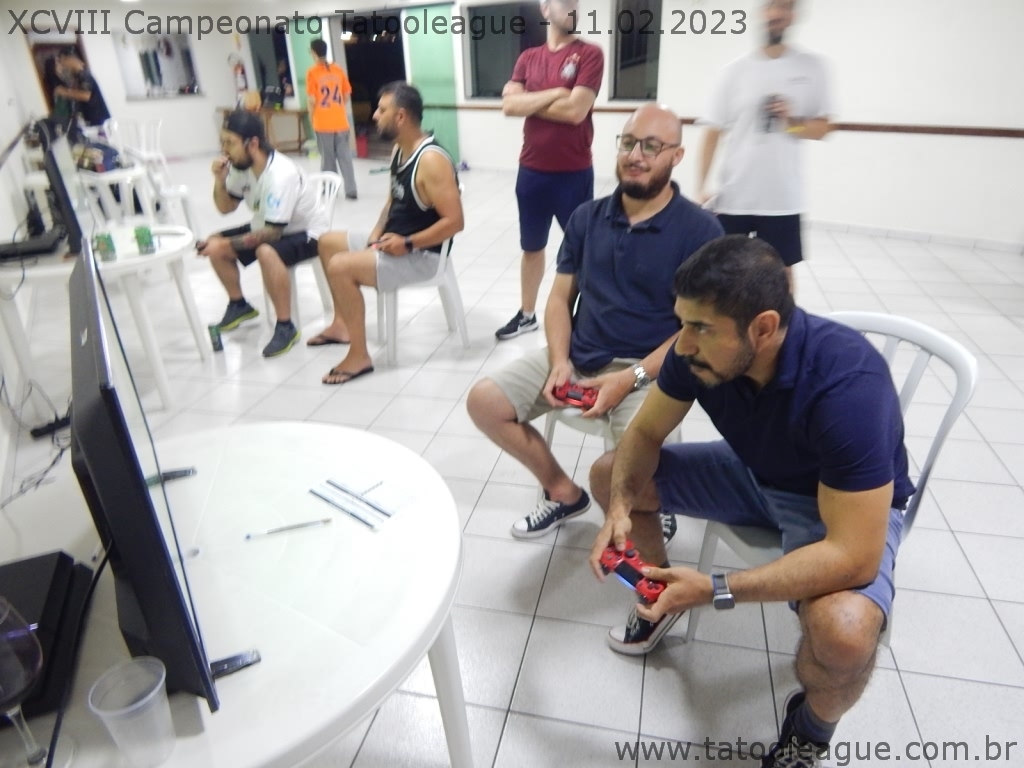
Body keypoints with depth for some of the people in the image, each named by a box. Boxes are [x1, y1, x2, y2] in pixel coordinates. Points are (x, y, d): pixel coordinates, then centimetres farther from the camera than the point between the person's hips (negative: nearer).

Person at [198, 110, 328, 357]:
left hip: (307, 232, -9)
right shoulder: (241, 165, -6)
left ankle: (286, 326, -25)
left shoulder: (280, 175, -30)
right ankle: (239, 305, 20)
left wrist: (227, 244, -29)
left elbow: (272, 233, -31)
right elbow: (226, 208, 5)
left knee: (266, 252, -38)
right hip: (269, 227, 9)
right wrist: (220, 181, -14)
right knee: (214, 245, -1)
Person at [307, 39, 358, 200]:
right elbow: (347, 94, 9)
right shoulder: (338, 70, 3)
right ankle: (351, 190, 1)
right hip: (340, 121, 3)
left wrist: (311, 117, 6)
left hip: (323, 122, -3)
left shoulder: (312, 72, -7)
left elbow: (312, 100, -9)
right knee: (345, 156, 5)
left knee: (327, 157, 8)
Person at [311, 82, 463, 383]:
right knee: (329, 242, 20)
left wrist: (408, 244, -24)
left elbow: (454, 221, -28)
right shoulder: (399, 148, 6)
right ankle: (342, 323, 27)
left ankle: (359, 355, -13)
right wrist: (377, 231, 2)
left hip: (420, 254, -10)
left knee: (340, 267, -24)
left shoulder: (431, 160, -24)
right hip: (392, 240, 11)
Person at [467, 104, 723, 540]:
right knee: (483, 402, -6)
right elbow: (560, 297, 8)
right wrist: (560, 361, -10)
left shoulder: (699, 230, -7)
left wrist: (632, 378, -20)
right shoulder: (587, 218, 8)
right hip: (578, 356, 5)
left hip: (649, 368, -5)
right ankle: (563, 493, 14)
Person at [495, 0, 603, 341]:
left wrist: (530, 102, -6)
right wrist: (555, 93, -14)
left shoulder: (589, 54, -4)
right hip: (531, 172, 4)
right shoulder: (528, 58, 8)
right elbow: (509, 104, -6)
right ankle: (527, 314, 30)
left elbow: (575, 110, -17)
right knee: (531, 247, 15)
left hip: (574, 174, -4)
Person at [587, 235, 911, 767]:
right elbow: (644, 433, -7)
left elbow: (854, 556, -37)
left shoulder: (848, 385, -37)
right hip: (752, 473, 5)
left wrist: (715, 592, -38)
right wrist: (621, 508, -25)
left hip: (849, 505, -5)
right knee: (608, 475, -3)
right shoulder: (698, 347, -21)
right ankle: (664, 595, 24)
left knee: (844, 631, -35)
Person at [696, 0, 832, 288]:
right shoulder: (736, 70, 2)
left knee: (782, 271, 9)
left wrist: (792, 121, -14)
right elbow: (713, 133, 2)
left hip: (782, 197, 0)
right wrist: (701, 186, -6)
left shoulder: (811, 67, 3)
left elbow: (822, 128, 7)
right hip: (733, 195, 0)